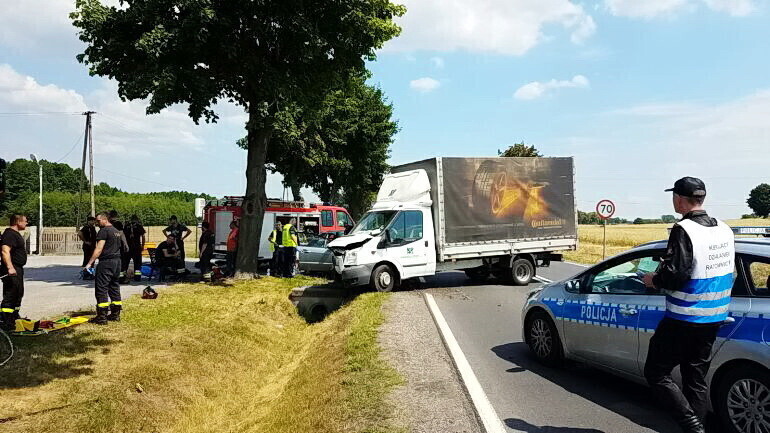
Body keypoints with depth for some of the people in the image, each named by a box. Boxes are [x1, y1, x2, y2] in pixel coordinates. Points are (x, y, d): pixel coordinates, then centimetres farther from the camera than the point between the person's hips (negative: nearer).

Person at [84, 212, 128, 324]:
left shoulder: (104, 231, -11)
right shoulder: (118, 231, 16)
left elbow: (99, 249, -18)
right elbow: (125, 248, 18)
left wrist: (89, 263, -18)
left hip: (106, 262, -9)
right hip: (117, 261, 9)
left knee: (101, 288, -4)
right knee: (115, 287, 13)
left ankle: (101, 317, -6)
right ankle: (115, 315, 17)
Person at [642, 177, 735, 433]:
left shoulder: (683, 230, -18)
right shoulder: (724, 230, 7)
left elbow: (675, 275, -24)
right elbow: (729, 272, 17)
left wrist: (653, 280, -4)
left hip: (684, 320, -8)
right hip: (714, 318, 8)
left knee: (656, 373, 3)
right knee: (696, 379, 15)